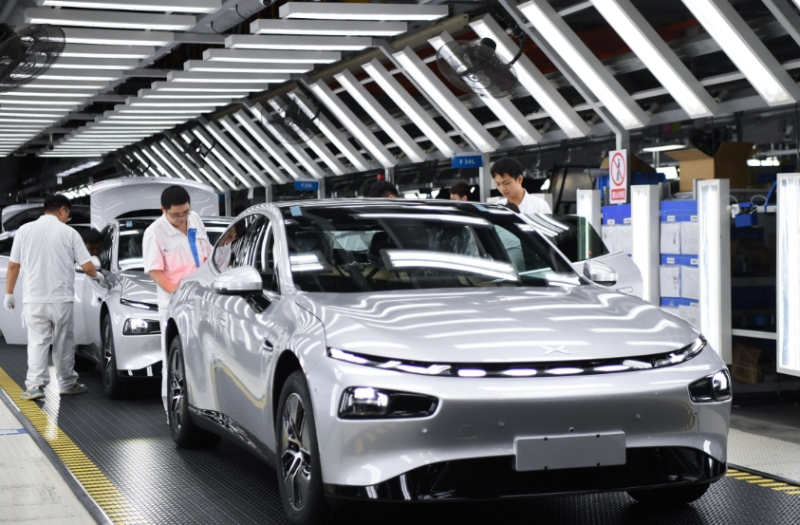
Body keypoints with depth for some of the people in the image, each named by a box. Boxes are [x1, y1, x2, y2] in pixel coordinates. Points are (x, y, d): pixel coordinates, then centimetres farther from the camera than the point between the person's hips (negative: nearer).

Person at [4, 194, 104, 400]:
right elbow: (87, 267, -3)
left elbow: (13, 265, 3)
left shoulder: (25, 230, 2)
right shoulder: (69, 232, -3)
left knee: (37, 342, 3)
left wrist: (9, 294, 12)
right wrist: (97, 276, 19)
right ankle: (67, 383, 20)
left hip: (34, 299, 1)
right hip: (61, 298, -1)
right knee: (63, 343, 12)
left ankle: (35, 384, -9)